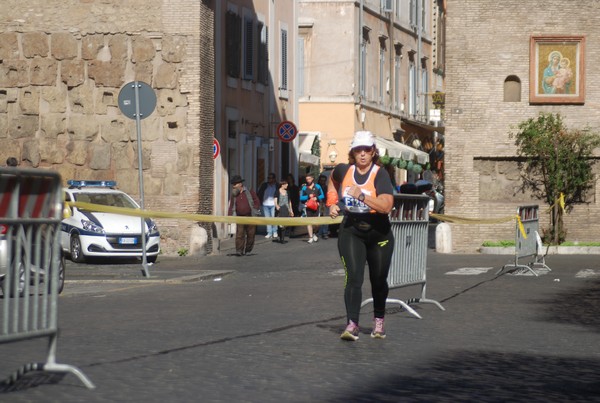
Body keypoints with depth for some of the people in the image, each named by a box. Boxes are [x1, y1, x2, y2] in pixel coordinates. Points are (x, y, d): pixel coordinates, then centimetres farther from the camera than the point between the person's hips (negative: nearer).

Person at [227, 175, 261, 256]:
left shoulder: (250, 192, 2)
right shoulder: (234, 195, 10)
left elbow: (257, 202, 3)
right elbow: (231, 207, 10)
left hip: (250, 217, -1)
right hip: (240, 218, 1)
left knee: (251, 234, 5)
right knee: (239, 234, -12)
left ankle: (248, 250, 21)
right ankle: (239, 251, -14)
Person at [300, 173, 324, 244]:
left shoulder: (317, 187, 7)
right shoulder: (304, 188, 6)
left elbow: (322, 195, 8)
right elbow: (301, 198, 3)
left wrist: (317, 198, -9)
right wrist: (308, 196, -10)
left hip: (316, 206, 0)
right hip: (308, 206, 0)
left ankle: (314, 234, 21)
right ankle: (310, 237, 0)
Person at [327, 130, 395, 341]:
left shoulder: (380, 174, -14)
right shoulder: (343, 171, -2)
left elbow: (387, 206, -27)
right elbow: (332, 180, 24)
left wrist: (362, 196, -36)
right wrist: (332, 202, 13)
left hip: (378, 234, -1)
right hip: (351, 231, 1)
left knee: (378, 280, 13)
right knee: (354, 277, -16)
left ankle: (379, 321, 34)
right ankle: (352, 325, -21)